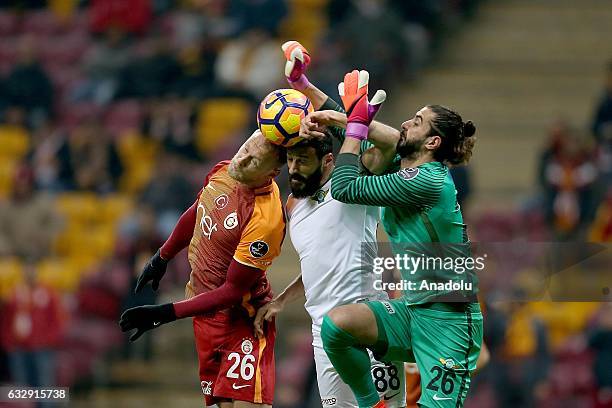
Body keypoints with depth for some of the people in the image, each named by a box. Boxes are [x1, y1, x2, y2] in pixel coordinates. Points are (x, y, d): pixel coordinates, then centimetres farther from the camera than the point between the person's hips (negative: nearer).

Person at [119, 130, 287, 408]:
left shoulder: (265, 220, -27)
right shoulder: (222, 172, -4)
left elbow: (232, 291, -24)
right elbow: (195, 215, 19)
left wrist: (165, 314, -24)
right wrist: (162, 258, 29)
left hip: (240, 318, -7)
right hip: (204, 311, 7)